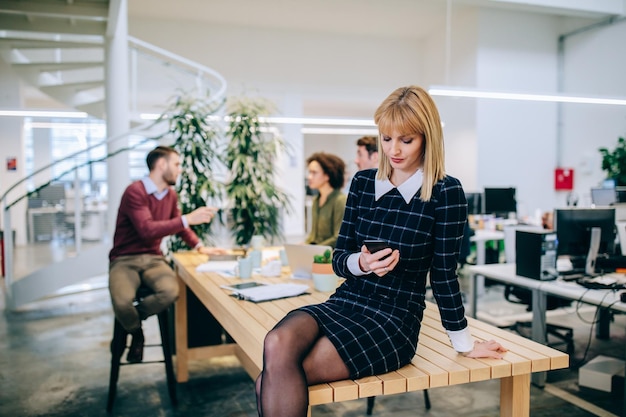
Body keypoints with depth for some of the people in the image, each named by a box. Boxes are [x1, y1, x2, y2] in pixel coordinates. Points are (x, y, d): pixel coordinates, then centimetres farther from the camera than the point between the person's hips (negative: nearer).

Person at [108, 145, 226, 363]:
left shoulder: (171, 195, 8)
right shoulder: (135, 191, -15)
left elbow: (179, 226, 24)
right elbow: (147, 230, -27)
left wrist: (199, 246, 10)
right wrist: (188, 219, -29)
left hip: (153, 258, 5)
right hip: (125, 259, -5)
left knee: (171, 292, -29)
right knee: (122, 303, -33)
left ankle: (134, 318, 3)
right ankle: (136, 332, 4)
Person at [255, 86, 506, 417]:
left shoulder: (445, 193, -7)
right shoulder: (363, 182, 7)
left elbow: (443, 275, -1)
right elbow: (339, 258, 9)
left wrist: (464, 345, 4)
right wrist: (361, 263, -13)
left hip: (395, 318, -4)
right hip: (344, 302, 5)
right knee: (277, 345, -29)